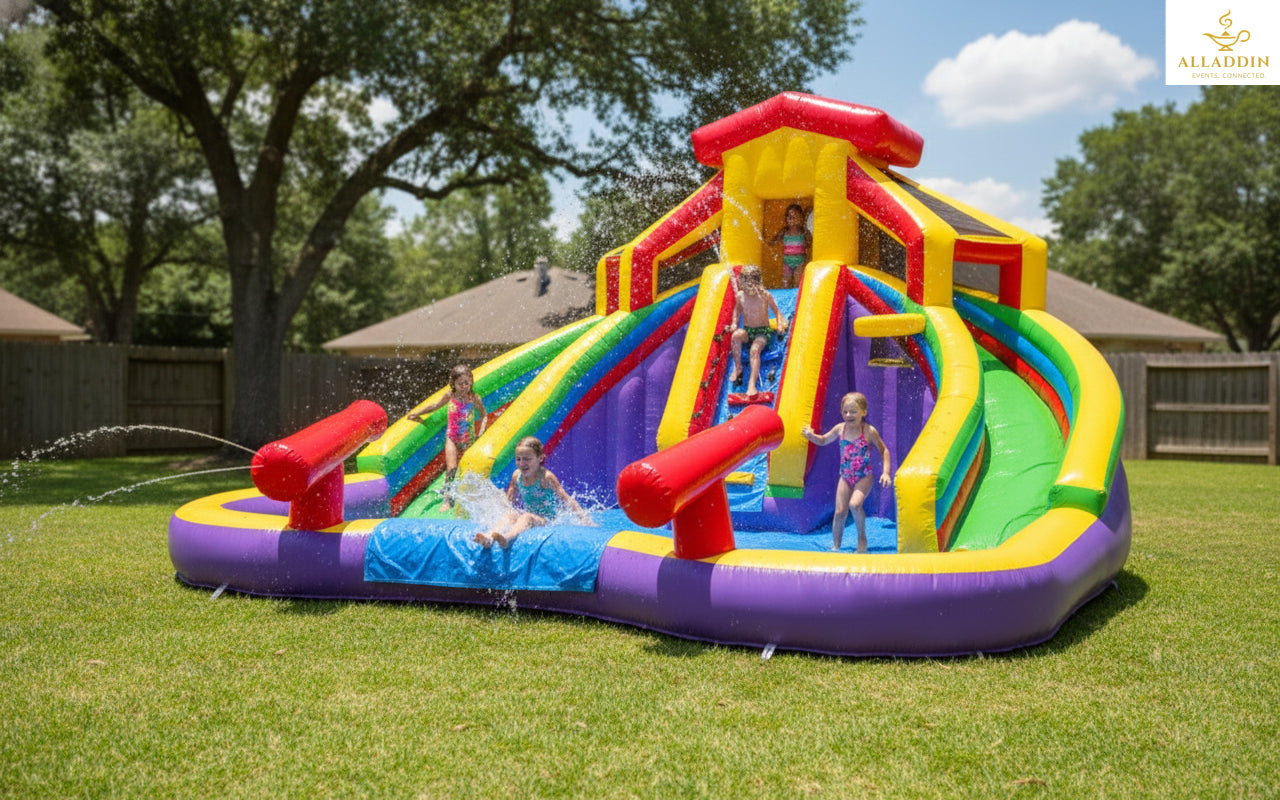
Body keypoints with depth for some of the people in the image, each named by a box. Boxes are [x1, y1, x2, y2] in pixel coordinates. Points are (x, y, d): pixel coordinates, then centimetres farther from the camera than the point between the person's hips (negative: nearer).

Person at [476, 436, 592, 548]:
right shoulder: (517, 475, 6)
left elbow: (567, 500, -12)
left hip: (547, 520, -5)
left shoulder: (546, 477, -11)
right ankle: (488, 538, -52)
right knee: (509, 516, -24)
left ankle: (507, 538, -65)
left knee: (527, 517, -34)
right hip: (528, 517, 5)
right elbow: (509, 502, 20)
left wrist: (585, 520, -17)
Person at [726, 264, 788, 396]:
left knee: (755, 349, -34)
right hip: (747, 331, 3)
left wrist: (780, 324, -10)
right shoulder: (740, 296, -2)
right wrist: (734, 323, 4)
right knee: (736, 335, -34)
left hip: (763, 332, -3)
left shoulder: (765, 295, -9)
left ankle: (752, 383, -40)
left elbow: (776, 310, 6)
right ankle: (737, 367, -18)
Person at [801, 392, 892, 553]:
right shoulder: (840, 428, 1)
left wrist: (886, 472, -8)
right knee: (840, 511, -3)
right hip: (845, 477, 4)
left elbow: (884, 451, 2)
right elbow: (823, 440, 18)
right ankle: (835, 546, 10)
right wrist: (811, 435, -2)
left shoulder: (869, 431, -10)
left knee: (854, 504, -26)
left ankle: (862, 537, -3)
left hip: (864, 477, -4)